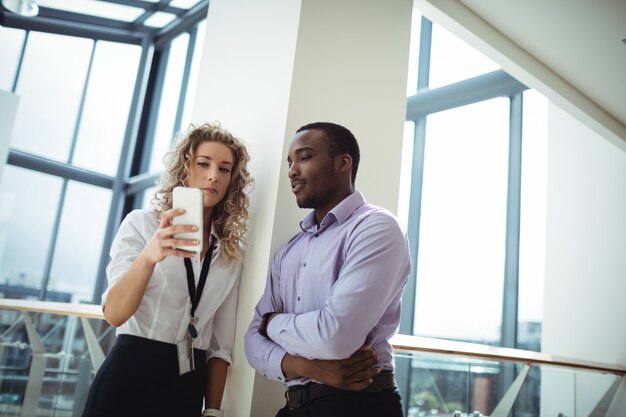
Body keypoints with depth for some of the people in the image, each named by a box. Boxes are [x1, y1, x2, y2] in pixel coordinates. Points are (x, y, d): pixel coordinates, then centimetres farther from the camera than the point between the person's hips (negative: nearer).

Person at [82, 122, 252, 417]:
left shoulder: (231, 253, 5)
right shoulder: (142, 223, -4)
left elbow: (221, 343, 6)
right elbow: (114, 314, -16)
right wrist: (148, 257, -32)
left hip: (189, 387, 3)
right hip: (130, 375, -3)